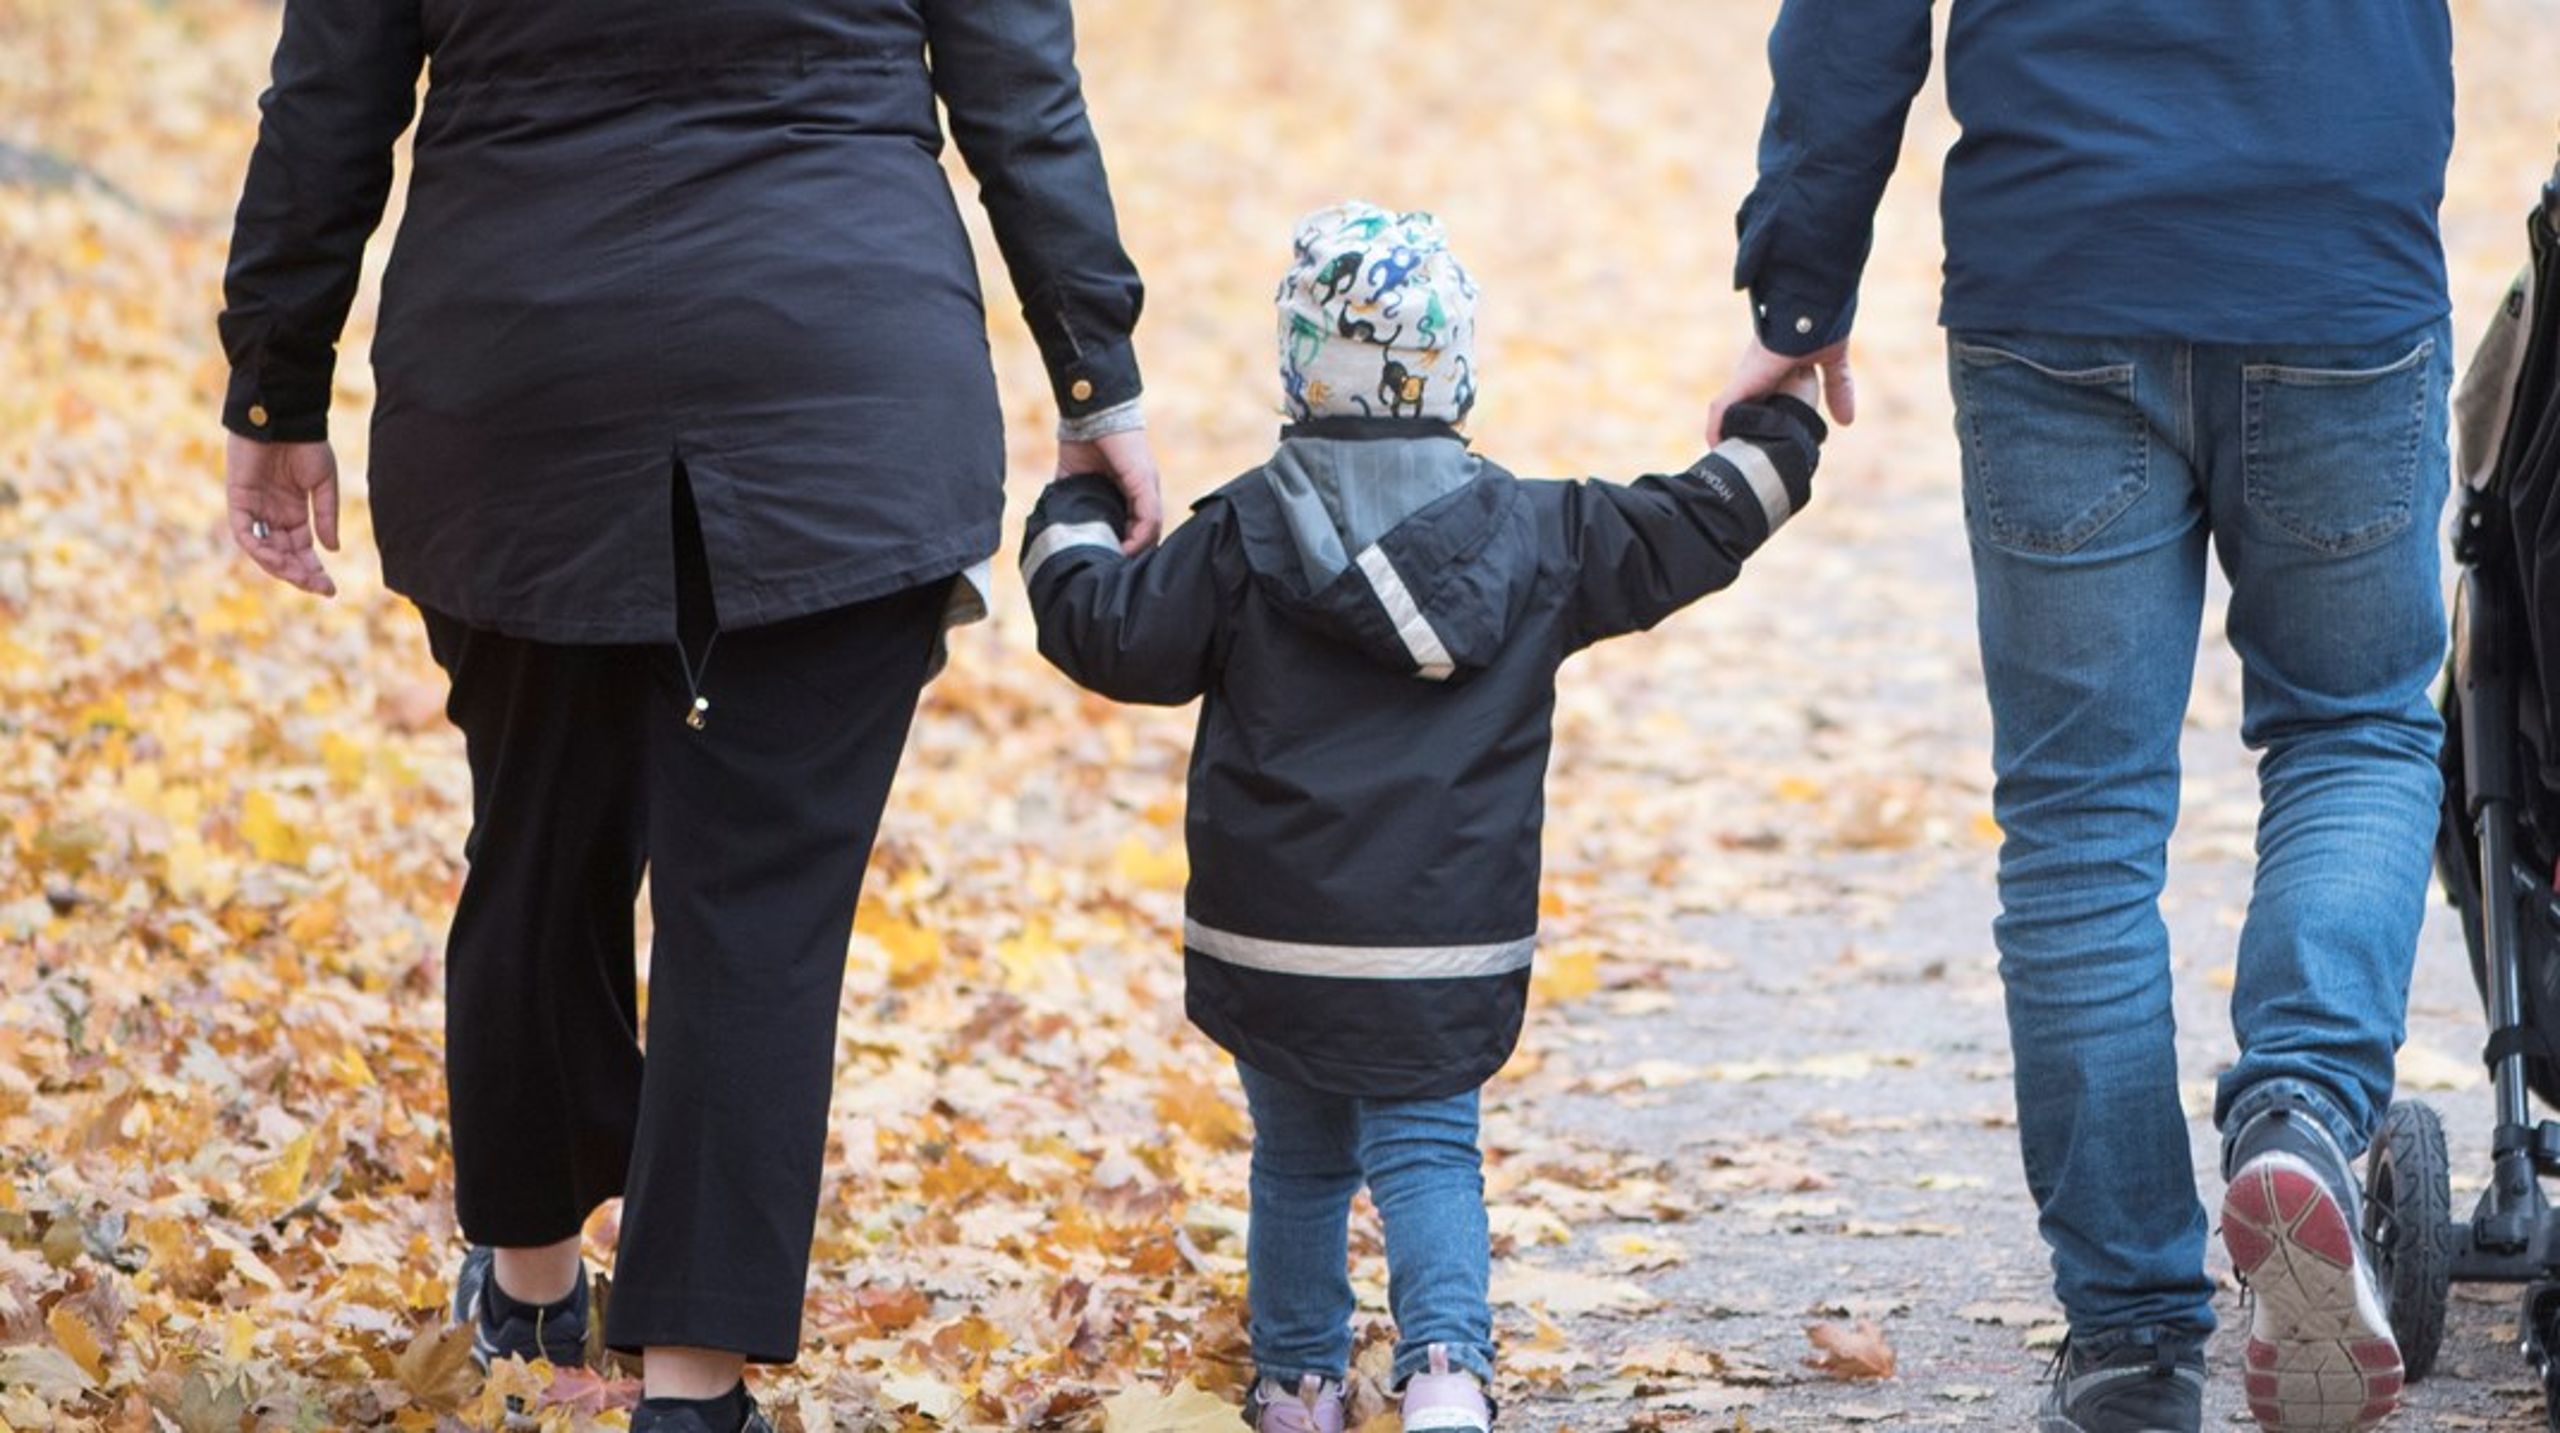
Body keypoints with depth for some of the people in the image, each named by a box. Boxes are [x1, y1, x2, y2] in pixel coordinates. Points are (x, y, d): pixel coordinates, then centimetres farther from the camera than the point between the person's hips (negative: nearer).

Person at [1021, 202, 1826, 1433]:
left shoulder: (1244, 537, -6)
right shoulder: (1536, 537, 1)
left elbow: (1111, 634, -4)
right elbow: (1685, 536, 10)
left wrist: (1072, 524, 14)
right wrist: (1777, 436, 25)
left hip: (1270, 945, 0)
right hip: (1451, 953, 0)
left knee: (1299, 1158, 16)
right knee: (1426, 1152, 5)